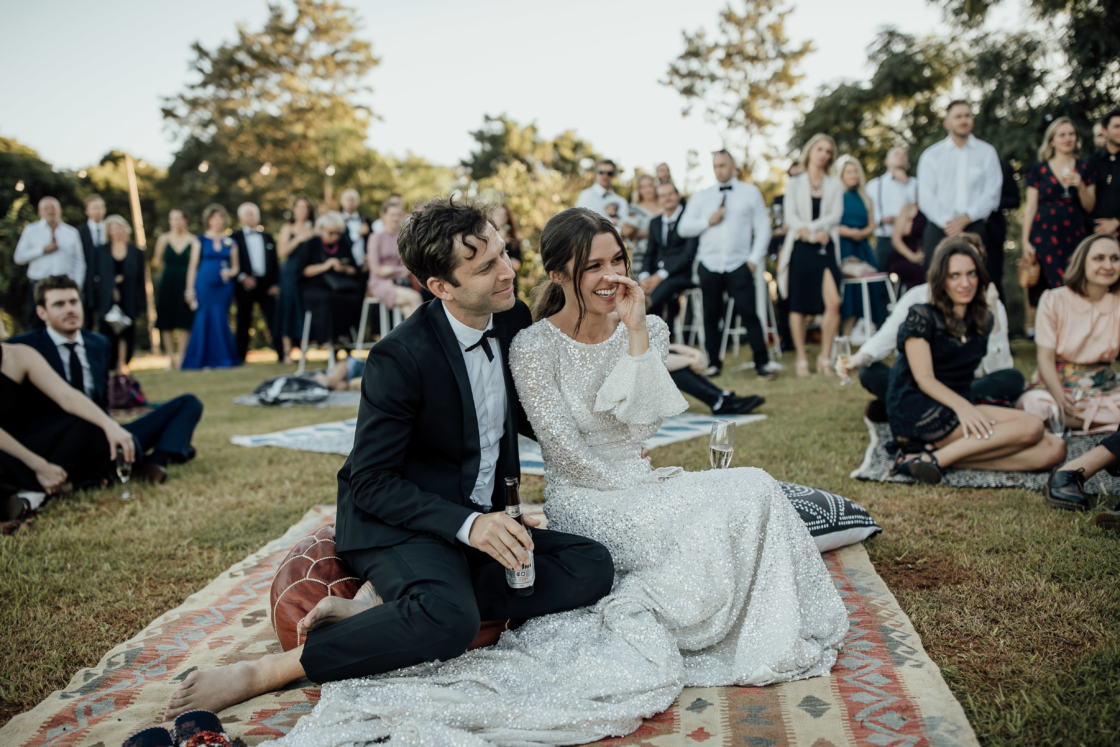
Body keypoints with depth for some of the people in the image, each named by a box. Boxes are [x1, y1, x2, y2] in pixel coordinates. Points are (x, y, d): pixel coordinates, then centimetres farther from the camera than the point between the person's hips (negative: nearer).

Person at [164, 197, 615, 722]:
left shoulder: (512, 319, 1)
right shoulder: (400, 358, -18)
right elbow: (370, 482, -16)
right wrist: (465, 523, -27)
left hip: (482, 518, 7)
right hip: (401, 518, -7)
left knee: (592, 568, -18)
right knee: (449, 620, -37)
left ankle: (379, 605, -18)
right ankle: (260, 674, -20)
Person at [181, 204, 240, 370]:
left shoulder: (229, 242, 12)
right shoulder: (201, 241, 6)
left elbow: (236, 267, 15)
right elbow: (193, 266, 4)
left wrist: (229, 273, -7)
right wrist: (190, 289, -1)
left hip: (223, 287, 2)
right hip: (204, 286, -2)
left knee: (221, 321, 0)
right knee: (204, 319, -5)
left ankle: (222, 358, 8)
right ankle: (200, 359, 3)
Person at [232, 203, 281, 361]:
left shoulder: (268, 238, 17)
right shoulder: (235, 238, 6)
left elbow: (275, 262, 13)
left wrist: (275, 284, 1)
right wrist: (242, 277, -16)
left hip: (266, 285, 2)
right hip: (245, 286, -2)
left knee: (274, 321, -6)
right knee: (243, 323, 3)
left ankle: (282, 353, -7)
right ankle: (241, 357, 10)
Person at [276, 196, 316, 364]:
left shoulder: (314, 230, 14)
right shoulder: (288, 229, 8)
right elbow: (282, 252, -3)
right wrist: (298, 239, -10)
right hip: (291, 275, -2)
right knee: (289, 310, -4)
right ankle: (287, 352, 0)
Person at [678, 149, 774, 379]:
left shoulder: (750, 192, 9)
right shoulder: (701, 196, 13)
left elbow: (763, 227, 6)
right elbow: (683, 228, 8)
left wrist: (755, 258, -4)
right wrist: (707, 221, -8)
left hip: (739, 265, -2)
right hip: (709, 264, 2)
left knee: (748, 312, -9)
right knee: (711, 315, 5)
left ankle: (762, 363, -4)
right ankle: (713, 363, 15)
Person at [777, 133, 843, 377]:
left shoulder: (835, 185, 17)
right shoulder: (794, 184, 13)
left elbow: (836, 215, 2)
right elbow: (790, 217, 0)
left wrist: (810, 227, -12)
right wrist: (814, 233, -15)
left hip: (826, 248, 1)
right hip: (800, 248, -1)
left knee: (833, 302, -15)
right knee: (798, 306, -1)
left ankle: (825, 357, -5)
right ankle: (801, 359, 6)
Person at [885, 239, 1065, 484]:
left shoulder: (984, 320, 18)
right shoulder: (921, 317, -1)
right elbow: (924, 379, -11)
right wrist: (961, 406, -28)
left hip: (960, 409, 7)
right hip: (917, 411, -7)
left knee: (1054, 450, -15)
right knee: (1030, 426, -23)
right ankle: (933, 460, -28)